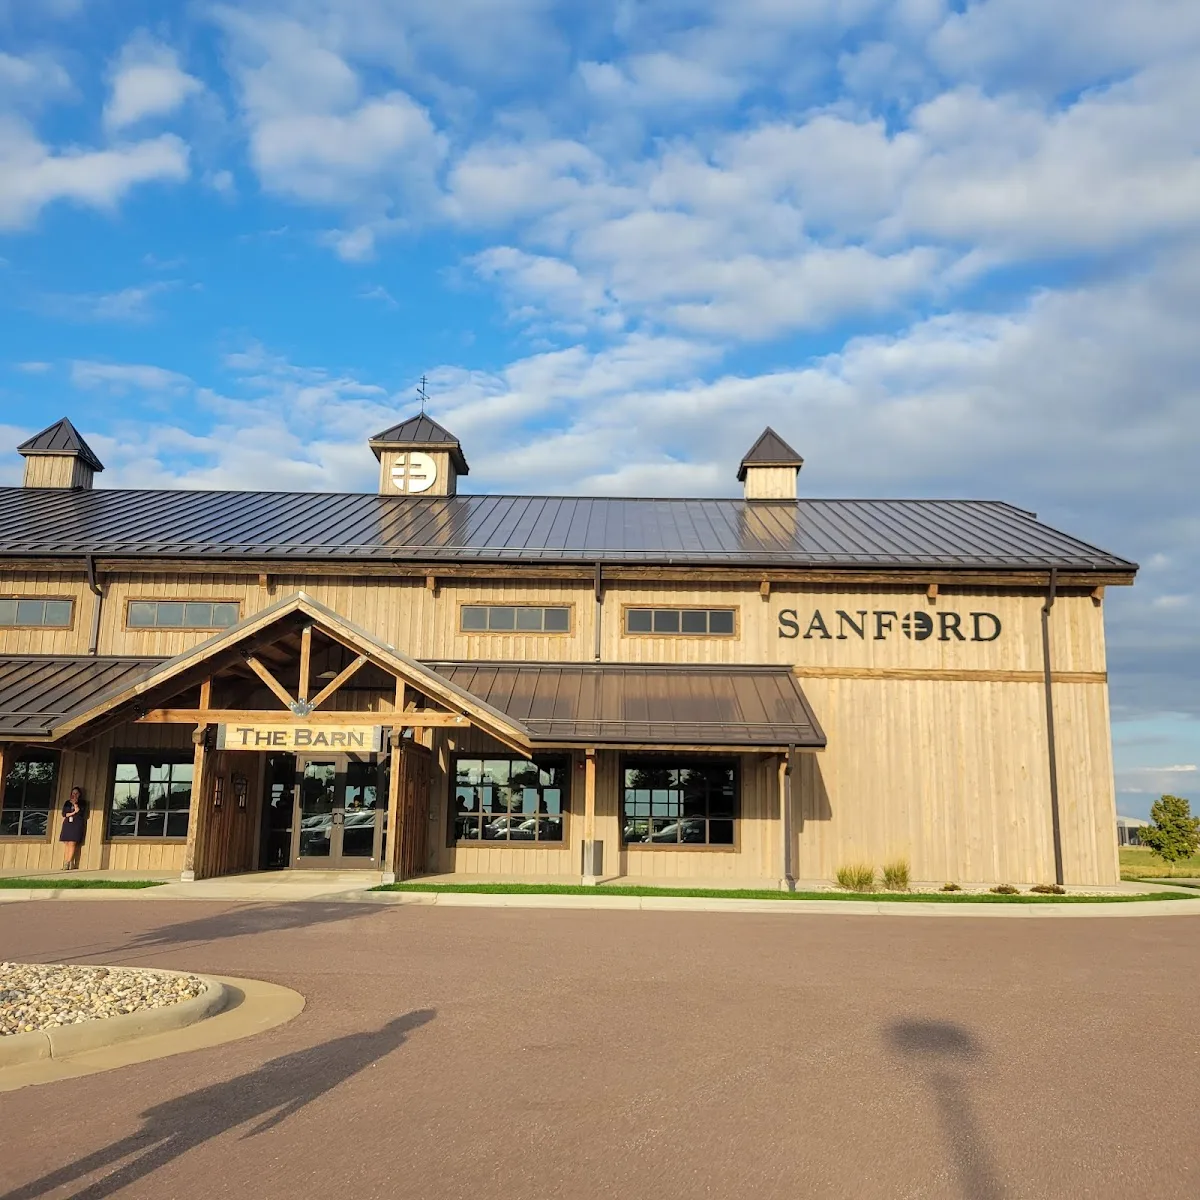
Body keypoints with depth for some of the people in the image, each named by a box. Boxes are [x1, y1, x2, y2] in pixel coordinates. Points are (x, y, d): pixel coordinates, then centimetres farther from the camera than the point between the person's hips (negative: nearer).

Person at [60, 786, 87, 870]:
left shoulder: (82, 803, 8)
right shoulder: (67, 802, 17)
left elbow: (79, 812, -5)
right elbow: (64, 814, 8)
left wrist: (75, 803, -6)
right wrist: (73, 813, -5)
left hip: (77, 825, -4)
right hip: (67, 824, 4)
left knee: (72, 843, -12)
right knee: (66, 843, -4)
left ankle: (69, 863, -16)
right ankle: (65, 863, -5)